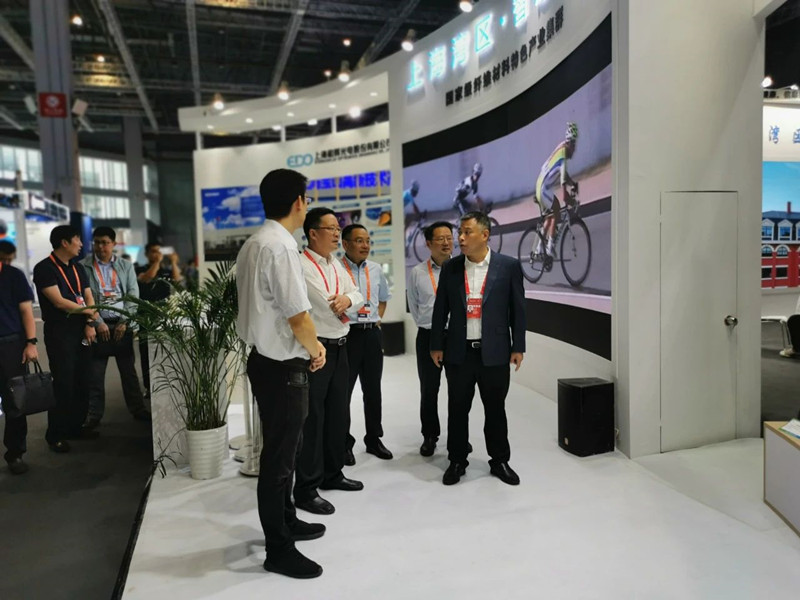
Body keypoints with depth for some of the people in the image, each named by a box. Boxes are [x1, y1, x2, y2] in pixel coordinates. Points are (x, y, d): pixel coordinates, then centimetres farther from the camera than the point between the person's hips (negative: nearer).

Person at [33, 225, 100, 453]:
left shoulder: (77, 268, 13)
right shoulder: (44, 268, -9)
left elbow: (89, 297, 10)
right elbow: (59, 302, -16)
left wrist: (90, 324, -4)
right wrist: (90, 312, -6)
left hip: (81, 330, 7)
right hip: (59, 332, -7)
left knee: (82, 382, 9)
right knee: (63, 384, -4)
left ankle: (75, 426, 22)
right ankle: (55, 435, 8)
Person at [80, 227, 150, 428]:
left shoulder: (126, 266, 8)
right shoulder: (83, 267, 0)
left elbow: (133, 296, 4)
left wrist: (124, 322, -6)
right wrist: (98, 323, -11)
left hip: (122, 325, 2)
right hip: (98, 325, -2)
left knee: (129, 370, 9)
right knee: (95, 374, 2)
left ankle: (138, 409, 17)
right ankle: (94, 414, 12)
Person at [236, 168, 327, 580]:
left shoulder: (253, 244, 11)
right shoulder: (281, 247, -21)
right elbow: (298, 316, -22)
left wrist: (308, 343, 14)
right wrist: (315, 349, -3)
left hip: (267, 359, 10)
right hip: (283, 367, -10)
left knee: (280, 450, 22)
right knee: (280, 455, 3)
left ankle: (286, 522, 40)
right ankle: (278, 549, 19)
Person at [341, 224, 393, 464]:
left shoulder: (376, 270, 10)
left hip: (372, 334, 6)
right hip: (347, 334, -5)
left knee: (373, 390, 14)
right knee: (343, 391, 3)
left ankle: (374, 439, 28)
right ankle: (344, 443, 17)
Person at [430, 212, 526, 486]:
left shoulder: (508, 266, -3)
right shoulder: (450, 268, 3)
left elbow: (517, 309, 0)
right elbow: (440, 309, 6)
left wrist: (518, 347, -1)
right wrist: (436, 345, 5)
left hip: (494, 352, -1)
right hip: (458, 351, 2)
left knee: (495, 409, 11)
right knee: (457, 409, 10)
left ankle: (500, 461, 29)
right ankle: (457, 461, 26)